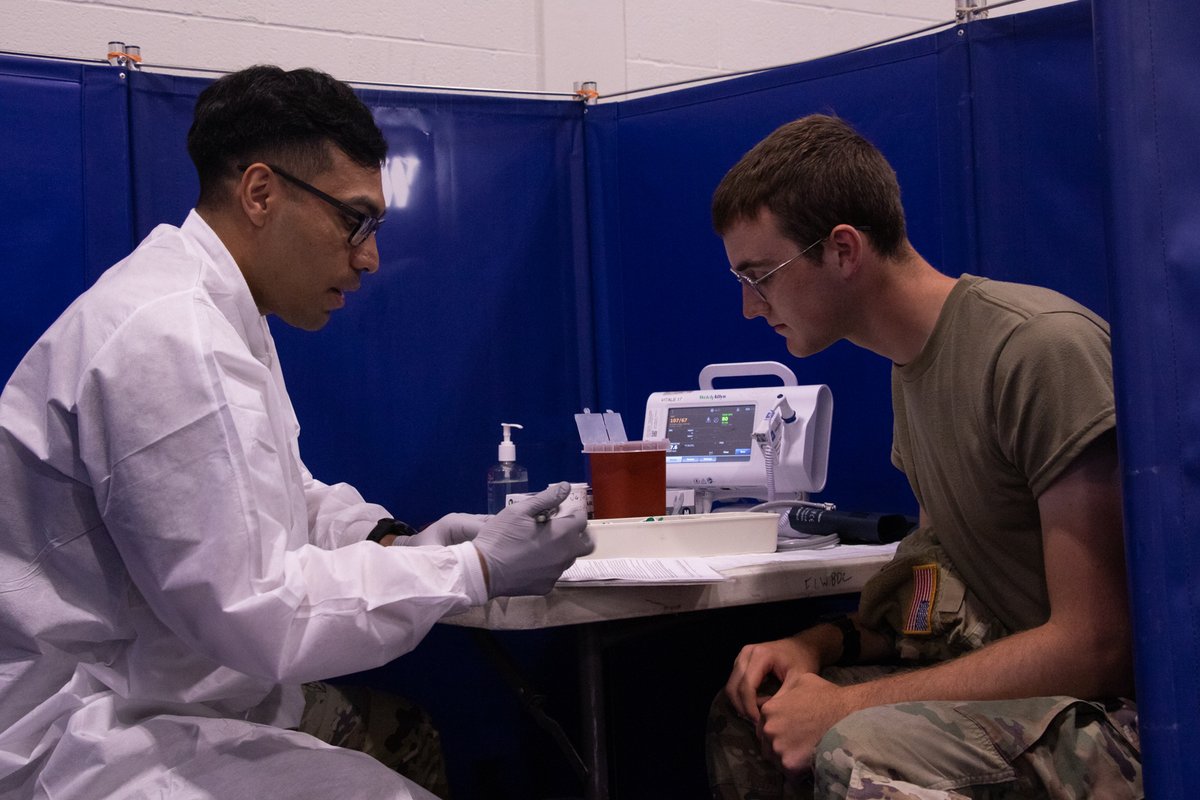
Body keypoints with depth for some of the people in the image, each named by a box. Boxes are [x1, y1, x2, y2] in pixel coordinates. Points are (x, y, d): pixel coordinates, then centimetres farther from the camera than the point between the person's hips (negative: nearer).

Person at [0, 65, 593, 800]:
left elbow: (277, 493, 21)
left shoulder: (215, 311, 10)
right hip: (85, 741, -10)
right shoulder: (170, 338, -23)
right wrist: (476, 570, -19)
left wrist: (392, 541, 2)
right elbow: (248, 610, -25)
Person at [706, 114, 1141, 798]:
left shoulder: (1040, 349, -20)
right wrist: (821, 644, -3)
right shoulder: (911, 366, 9)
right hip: (1017, 681, 9)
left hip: (1122, 705, -9)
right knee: (747, 717, 8)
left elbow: (1097, 646, -22)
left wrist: (848, 707, -19)